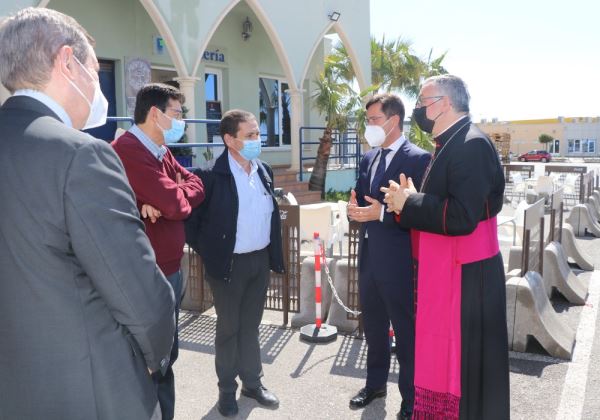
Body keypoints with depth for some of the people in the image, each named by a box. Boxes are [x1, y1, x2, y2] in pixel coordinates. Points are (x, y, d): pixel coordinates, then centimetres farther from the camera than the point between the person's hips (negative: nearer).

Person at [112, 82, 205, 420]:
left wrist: (164, 201, -14)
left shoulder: (161, 152, 12)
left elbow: (197, 185, 4)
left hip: (171, 270, 10)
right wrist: (171, 196, -3)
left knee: (166, 353, 21)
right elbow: (178, 204, -26)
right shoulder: (128, 150, -21)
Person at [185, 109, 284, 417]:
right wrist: (207, 253, -10)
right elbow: (191, 218, -12)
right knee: (229, 329, 10)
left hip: (261, 259, 5)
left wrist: (273, 253, 10)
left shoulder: (264, 170, 4)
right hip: (230, 264, -5)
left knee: (250, 326, 19)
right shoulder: (212, 175, -17)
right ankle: (227, 389, 28)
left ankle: (252, 383, 34)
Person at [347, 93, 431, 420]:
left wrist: (382, 213, -24)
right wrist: (355, 208, -7)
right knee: (373, 328, 21)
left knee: (406, 333, 7)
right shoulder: (368, 158, 12)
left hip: (399, 262, -7)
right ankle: (375, 383, 41)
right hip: (369, 258, 8)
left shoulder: (419, 159, -12)